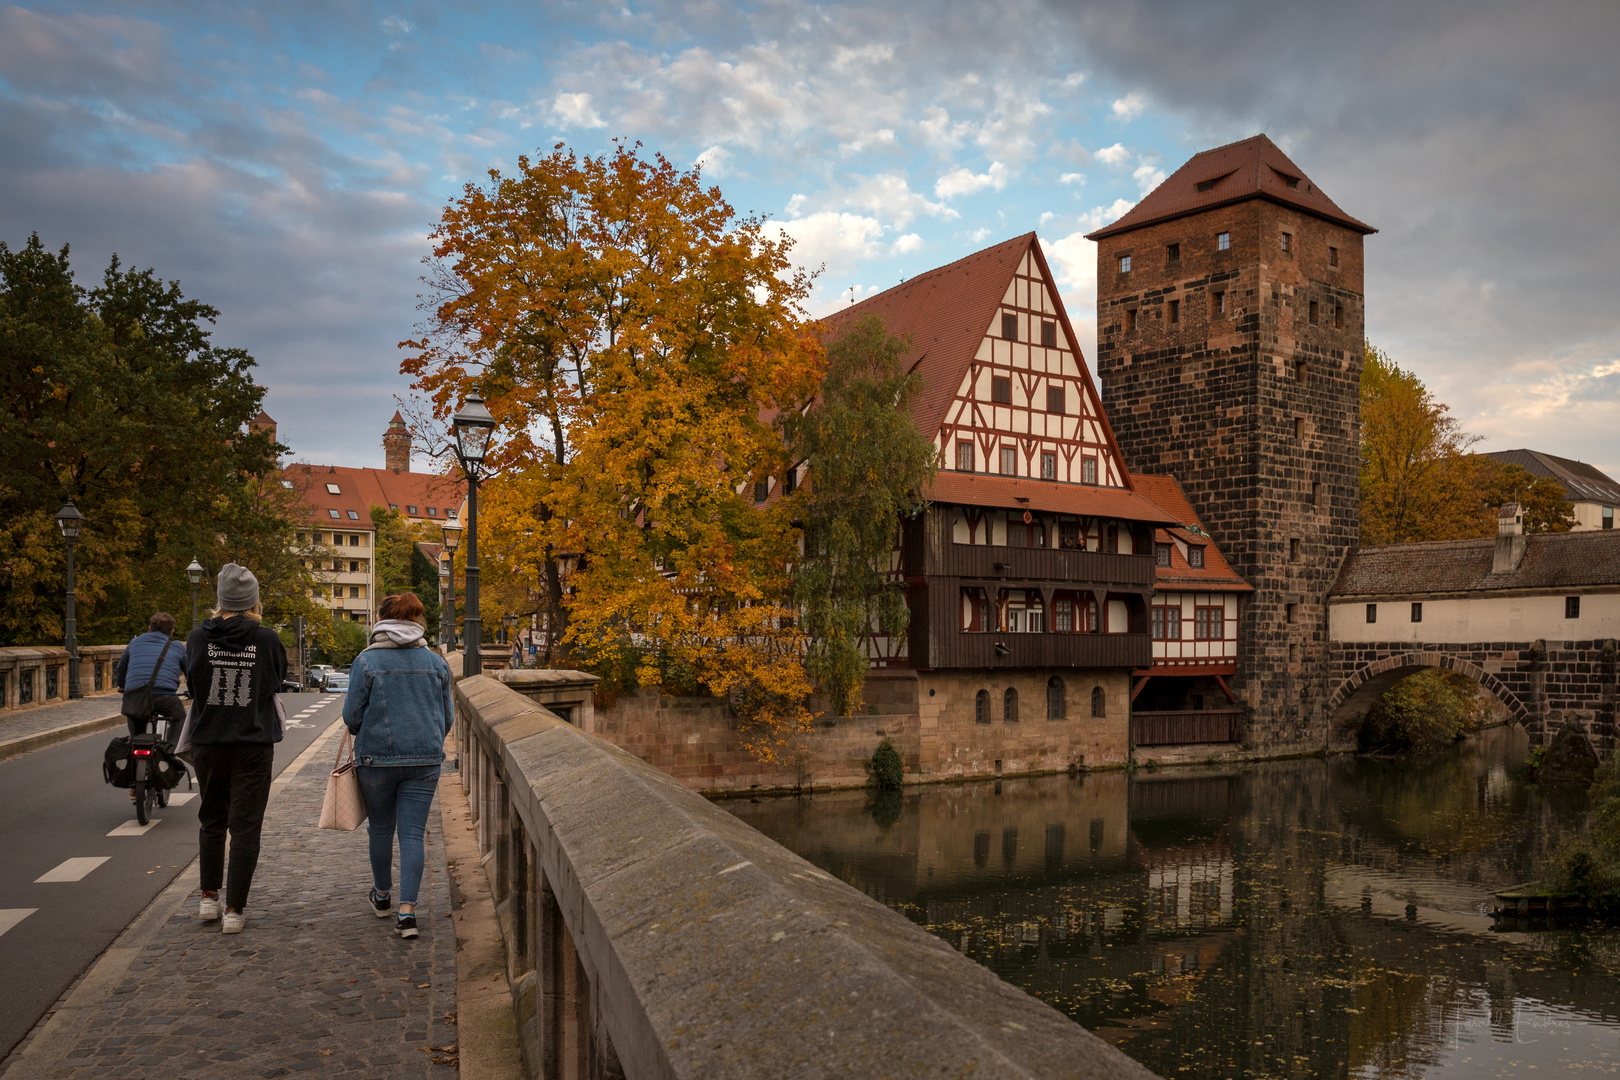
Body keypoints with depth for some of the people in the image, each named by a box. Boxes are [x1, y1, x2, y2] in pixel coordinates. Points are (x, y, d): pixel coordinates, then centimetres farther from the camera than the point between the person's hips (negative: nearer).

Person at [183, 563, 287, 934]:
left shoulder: (199, 637, -6)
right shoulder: (267, 639, -9)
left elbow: (191, 681, 7)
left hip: (208, 741, 2)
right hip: (254, 743, -2)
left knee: (212, 820, 19)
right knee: (245, 826, 4)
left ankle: (209, 898, 26)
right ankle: (235, 910, 5)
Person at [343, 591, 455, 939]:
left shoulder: (366, 661, -5)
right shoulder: (436, 662, 4)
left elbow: (352, 716, -3)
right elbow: (448, 717, 8)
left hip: (377, 757, -1)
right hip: (426, 759, 1)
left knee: (381, 829, 17)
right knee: (413, 833, 2)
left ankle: (382, 896, 35)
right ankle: (406, 909, -7)